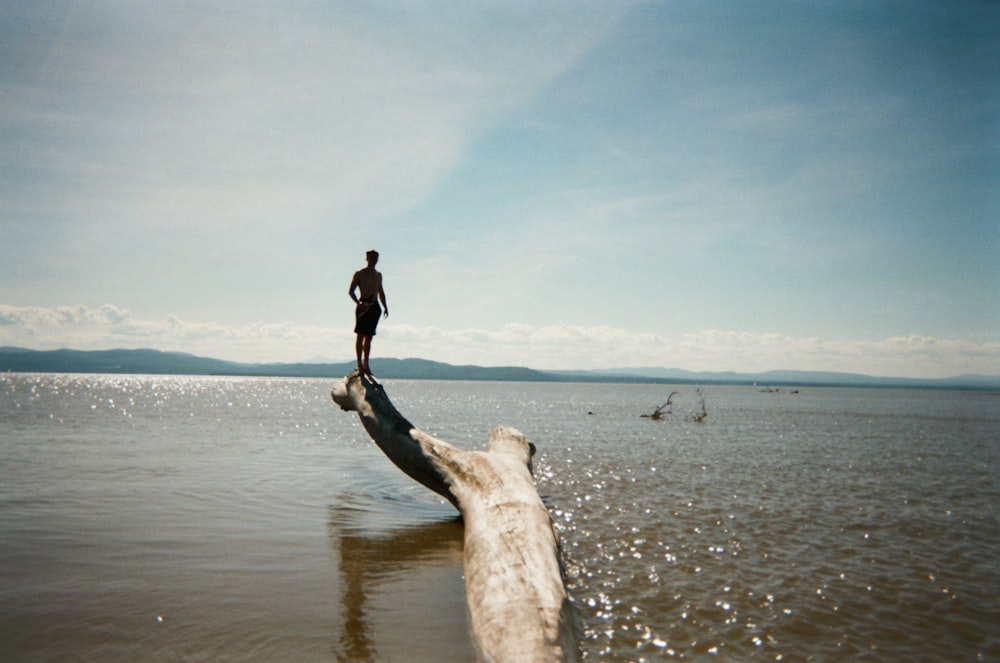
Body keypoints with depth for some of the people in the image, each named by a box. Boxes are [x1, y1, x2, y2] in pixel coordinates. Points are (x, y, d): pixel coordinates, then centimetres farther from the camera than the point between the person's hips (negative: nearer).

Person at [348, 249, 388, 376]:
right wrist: (358, 303, -20)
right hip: (363, 306, -5)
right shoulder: (359, 274, 0)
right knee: (361, 336, -6)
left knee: (369, 337, 7)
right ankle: (359, 364, -5)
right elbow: (351, 291, -4)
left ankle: (366, 365, 11)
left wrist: (385, 307, 13)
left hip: (374, 307, 5)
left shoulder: (378, 275, 17)